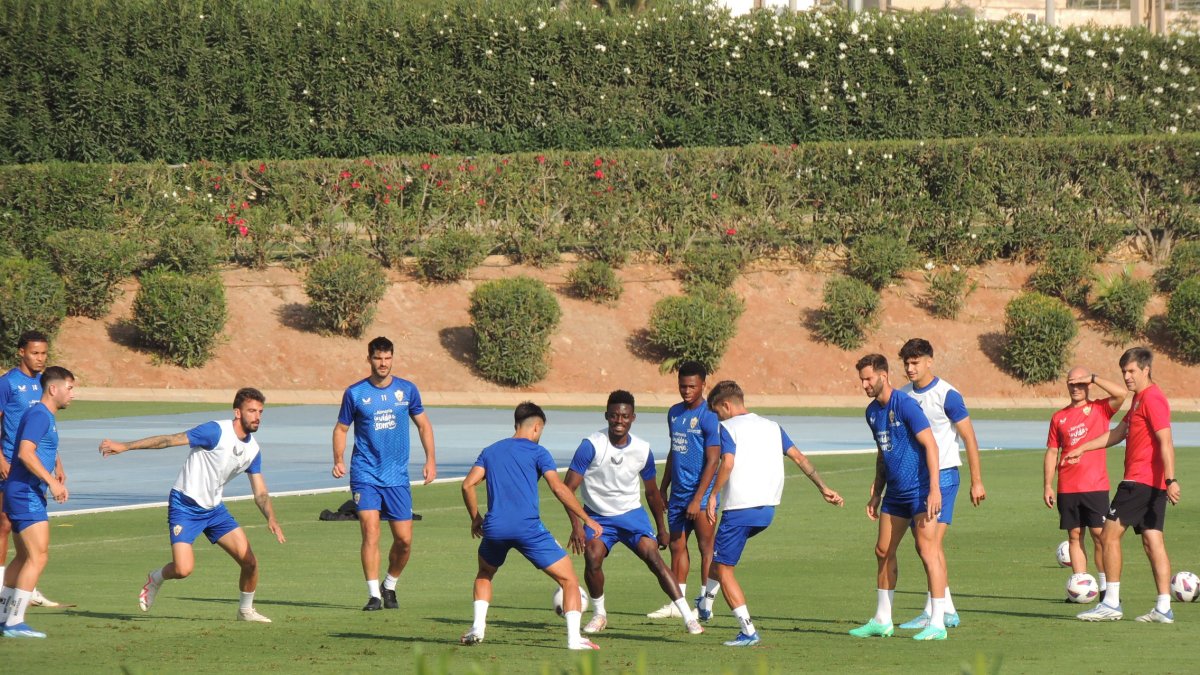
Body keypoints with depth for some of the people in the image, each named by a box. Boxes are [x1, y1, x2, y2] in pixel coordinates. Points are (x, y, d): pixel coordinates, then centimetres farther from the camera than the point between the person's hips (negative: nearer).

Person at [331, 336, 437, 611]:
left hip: (397, 476, 2)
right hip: (365, 474, -2)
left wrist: (430, 460, 5)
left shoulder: (407, 390, 4)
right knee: (371, 532, -16)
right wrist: (338, 460, -9)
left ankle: (390, 587, 24)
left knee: (404, 539, 0)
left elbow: (423, 424, 14)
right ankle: (373, 595, -11)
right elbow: (341, 428, 6)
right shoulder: (355, 393, -1)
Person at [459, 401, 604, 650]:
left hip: (495, 527, 4)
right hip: (528, 527, -4)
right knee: (569, 580, 2)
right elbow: (558, 488, -7)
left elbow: (468, 484, 10)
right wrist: (587, 519, -3)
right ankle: (574, 637, -11)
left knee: (485, 573, 33)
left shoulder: (491, 451, 18)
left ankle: (477, 628, 19)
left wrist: (475, 518, 22)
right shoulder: (537, 452, 5)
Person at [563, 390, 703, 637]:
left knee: (653, 557, -16)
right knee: (592, 558, -24)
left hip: (632, 514, 1)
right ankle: (599, 615, 1)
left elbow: (652, 492, 10)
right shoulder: (591, 446, -18)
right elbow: (569, 488, -17)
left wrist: (661, 529, 16)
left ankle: (688, 617, -16)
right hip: (598, 516, -1)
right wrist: (576, 526, -28)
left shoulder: (642, 450, -6)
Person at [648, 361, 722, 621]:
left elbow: (713, 461, -15)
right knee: (677, 546, 9)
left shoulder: (708, 417, -12)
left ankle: (705, 604, -3)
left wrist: (698, 499, -19)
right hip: (678, 492, 7)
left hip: (701, 493, -7)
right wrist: (663, 489, 20)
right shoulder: (674, 413, 11)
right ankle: (676, 603, 16)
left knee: (706, 546, -4)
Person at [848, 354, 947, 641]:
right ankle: (882, 621, 20)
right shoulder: (873, 411, 11)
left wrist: (934, 489, -24)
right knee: (884, 551, 10)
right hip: (895, 491, 9)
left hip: (920, 489, -9)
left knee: (927, 549, -11)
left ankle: (937, 623, -11)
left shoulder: (905, 405, -15)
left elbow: (930, 445, -18)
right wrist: (877, 493, 21)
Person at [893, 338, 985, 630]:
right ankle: (948, 610, 15)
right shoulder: (902, 396, 9)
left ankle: (931, 611, -12)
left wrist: (977, 482, -8)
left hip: (943, 475, -7)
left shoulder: (947, 395, -10)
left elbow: (969, 438, -7)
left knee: (933, 542, -13)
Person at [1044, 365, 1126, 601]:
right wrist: (1047, 486, 7)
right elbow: (1052, 453, 13)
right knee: (1074, 536, 3)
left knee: (1100, 535, -5)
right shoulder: (1059, 417, 12)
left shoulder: (1099, 409, 3)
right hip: (1067, 488, 3)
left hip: (1096, 485, -3)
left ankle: (1106, 588, -1)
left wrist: (1093, 378, -11)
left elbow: (1121, 393, -15)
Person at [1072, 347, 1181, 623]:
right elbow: (1119, 433, 30)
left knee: (1110, 534, -5)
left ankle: (1111, 603, -5)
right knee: (1152, 541, 5)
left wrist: (1170, 479, -29)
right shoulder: (1139, 399, 19)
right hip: (1154, 484, 10)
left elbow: (1166, 441, -21)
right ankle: (1163, 608, 1)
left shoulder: (1152, 398, -13)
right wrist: (1083, 448, 31)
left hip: (1140, 481, -10)